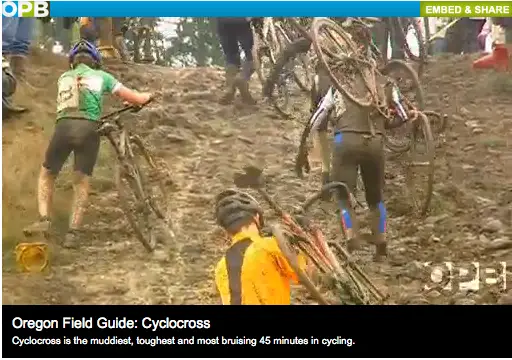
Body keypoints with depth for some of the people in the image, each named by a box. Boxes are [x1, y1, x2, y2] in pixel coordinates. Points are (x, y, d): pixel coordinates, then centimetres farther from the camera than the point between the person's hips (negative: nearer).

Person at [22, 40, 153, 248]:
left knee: (47, 175, 19)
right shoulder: (101, 76, 18)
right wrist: (147, 96, 40)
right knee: (81, 182, 10)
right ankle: (73, 233, 4)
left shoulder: (64, 77, 25)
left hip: (64, 126, 1)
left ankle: (44, 219, 1)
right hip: (88, 128, -1)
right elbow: (137, 99, 16)